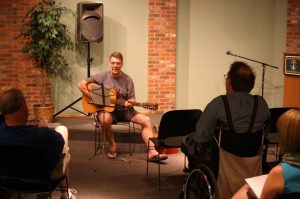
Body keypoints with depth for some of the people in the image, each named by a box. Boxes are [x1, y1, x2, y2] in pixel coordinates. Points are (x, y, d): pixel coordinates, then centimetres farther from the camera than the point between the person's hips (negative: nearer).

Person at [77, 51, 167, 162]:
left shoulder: (127, 80, 0)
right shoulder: (103, 76, -5)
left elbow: (131, 100, 3)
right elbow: (81, 84, -5)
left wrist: (129, 104, -22)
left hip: (123, 110, 3)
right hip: (106, 109, -3)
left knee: (146, 120, -16)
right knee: (105, 119, -39)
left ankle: (152, 152, -20)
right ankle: (112, 146, -13)